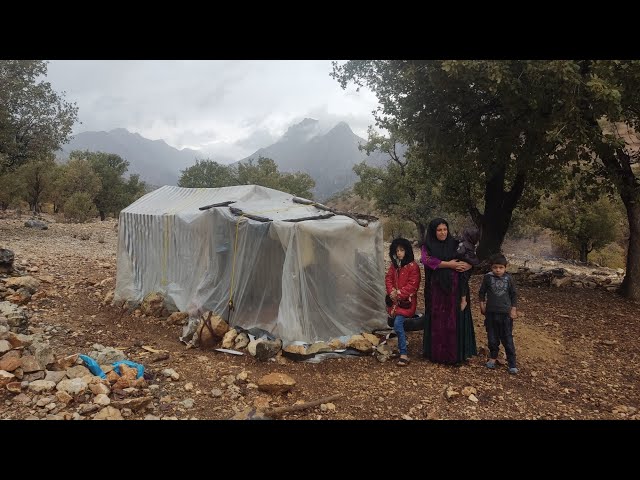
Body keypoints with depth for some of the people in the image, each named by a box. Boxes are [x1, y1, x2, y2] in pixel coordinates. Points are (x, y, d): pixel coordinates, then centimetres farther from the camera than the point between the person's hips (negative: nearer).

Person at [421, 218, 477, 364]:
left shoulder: (455, 244, 6)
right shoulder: (427, 246, 3)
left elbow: (470, 262, 5)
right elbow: (426, 260, -17)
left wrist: (466, 266, -18)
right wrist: (449, 264, -17)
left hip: (454, 288, 1)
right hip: (436, 289, 0)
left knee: (454, 320, 1)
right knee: (437, 321, 3)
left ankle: (456, 353, 12)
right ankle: (436, 353, 14)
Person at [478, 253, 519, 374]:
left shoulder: (509, 278, -5)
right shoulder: (488, 277, -5)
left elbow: (514, 294, 4)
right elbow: (482, 292, 7)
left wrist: (513, 309, 2)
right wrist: (482, 304, 3)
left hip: (505, 313, -1)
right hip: (491, 313, 1)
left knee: (507, 339, 2)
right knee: (492, 337, 13)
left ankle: (512, 363, 10)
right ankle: (493, 357, 31)